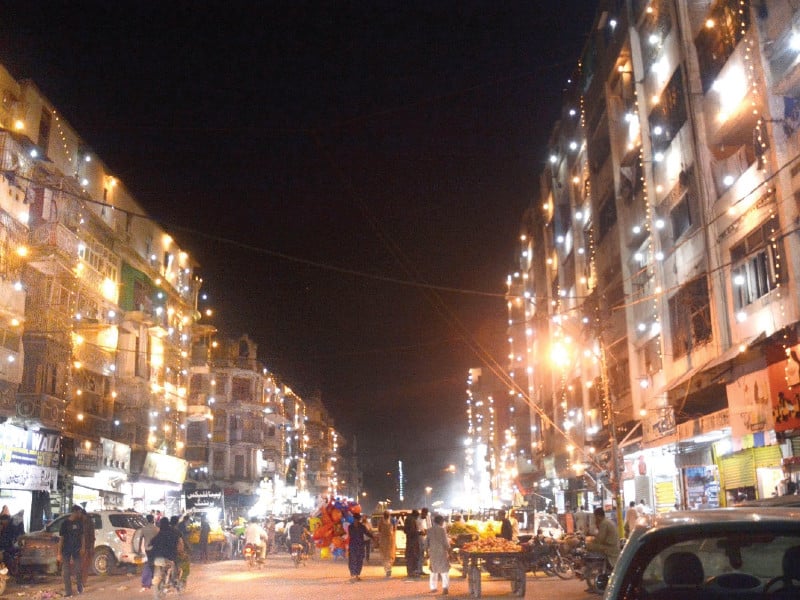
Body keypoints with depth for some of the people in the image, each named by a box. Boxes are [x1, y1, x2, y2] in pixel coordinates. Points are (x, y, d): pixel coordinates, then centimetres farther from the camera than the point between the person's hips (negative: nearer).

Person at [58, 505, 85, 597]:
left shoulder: (79, 522, 2)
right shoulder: (65, 523, -11)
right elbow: (61, 538, -10)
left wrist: (82, 548, 1)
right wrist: (59, 553, -12)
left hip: (76, 550, 3)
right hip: (66, 551, -3)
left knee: (78, 570, 4)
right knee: (66, 572, 2)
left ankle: (80, 588, 22)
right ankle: (68, 592, 10)